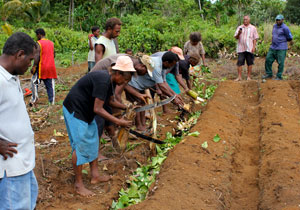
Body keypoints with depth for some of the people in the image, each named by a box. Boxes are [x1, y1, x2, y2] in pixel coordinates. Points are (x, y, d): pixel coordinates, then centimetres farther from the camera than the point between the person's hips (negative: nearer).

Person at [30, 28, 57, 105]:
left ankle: (34, 98, -3)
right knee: (50, 85, 7)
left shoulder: (39, 43, -9)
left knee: (34, 82, 6)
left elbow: (37, 56, -17)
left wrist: (34, 66, -16)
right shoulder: (51, 43, 11)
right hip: (51, 67, 6)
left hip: (41, 67, -6)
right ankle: (52, 101, 7)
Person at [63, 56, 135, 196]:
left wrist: (126, 107, 5)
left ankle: (95, 176, 24)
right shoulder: (103, 81, -28)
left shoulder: (111, 81, 4)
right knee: (80, 145, -9)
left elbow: (110, 101, 19)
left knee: (93, 141, 14)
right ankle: (78, 184, 1)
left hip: (86, 111, 11)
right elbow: (98, 109, -29)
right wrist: (118, 122, -27)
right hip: (74, 110, -11)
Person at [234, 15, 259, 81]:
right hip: (241, 48, 1)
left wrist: (254, 47, -5)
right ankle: (239, 77, 1)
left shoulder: (253, 28, 7)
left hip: (249, 49, 0)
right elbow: (236, 37, 4)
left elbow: (255, 38, 5)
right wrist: (239, 33, -17)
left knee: (250, 63, 4)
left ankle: (249, 76, 12)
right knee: (239, 63, -4)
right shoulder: (239, 27, 10)